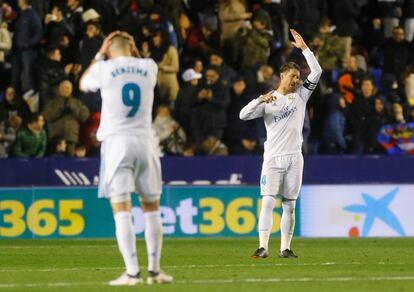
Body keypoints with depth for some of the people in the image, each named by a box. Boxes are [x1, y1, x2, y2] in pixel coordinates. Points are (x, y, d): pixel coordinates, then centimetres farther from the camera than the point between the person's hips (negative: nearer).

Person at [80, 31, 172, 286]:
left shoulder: (104, 69, -1)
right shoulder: (149, 67, 6)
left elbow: (83, 84, 22)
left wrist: (100, 55, 27)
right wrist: (134, 52, 30)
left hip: (116, 142, -3)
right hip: (144, 142, 3)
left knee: (122, 211, -8)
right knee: (152, 208, 12)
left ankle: (132, 272, -17)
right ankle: (154, 270, 12)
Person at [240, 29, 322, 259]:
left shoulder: (300, 95, 10)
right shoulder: (268, 100, 4)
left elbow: (317, 72, 1)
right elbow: (244, 115, -7)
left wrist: (303, 48, -3)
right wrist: (260, 100, -22)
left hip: (294, 157, 3)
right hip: (273, 157, -3)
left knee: (290, 205, 4)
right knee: (268, 202, -11)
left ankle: (285, 248, 7)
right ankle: (263, 247, -15)